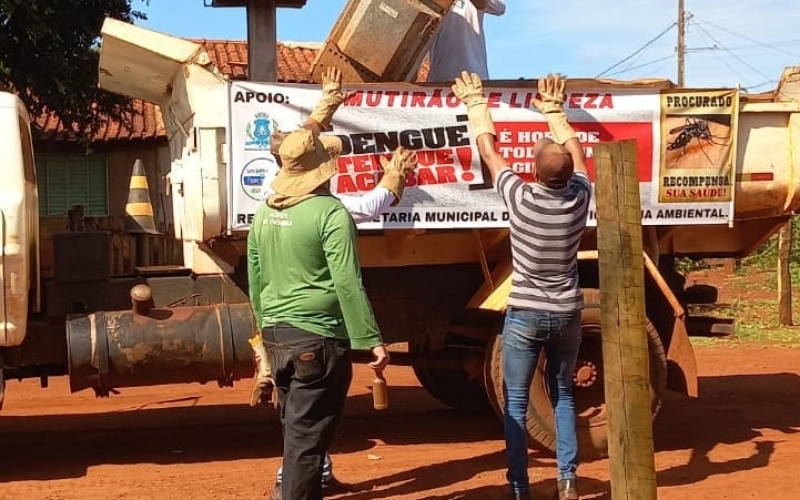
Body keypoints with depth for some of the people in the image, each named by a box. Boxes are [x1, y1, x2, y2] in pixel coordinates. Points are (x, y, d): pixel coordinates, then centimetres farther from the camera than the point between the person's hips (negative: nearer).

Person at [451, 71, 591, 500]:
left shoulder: (520, 198, -16)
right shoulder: (580, 197, -8)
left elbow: (489, 151, -2)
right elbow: (575, 152, 12)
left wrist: (476, 104, 12)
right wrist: (554, 110, 23)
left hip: (525, 315, -3)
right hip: (567, 314, 3)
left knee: (516, 403, 5)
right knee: (563, 396, 17)